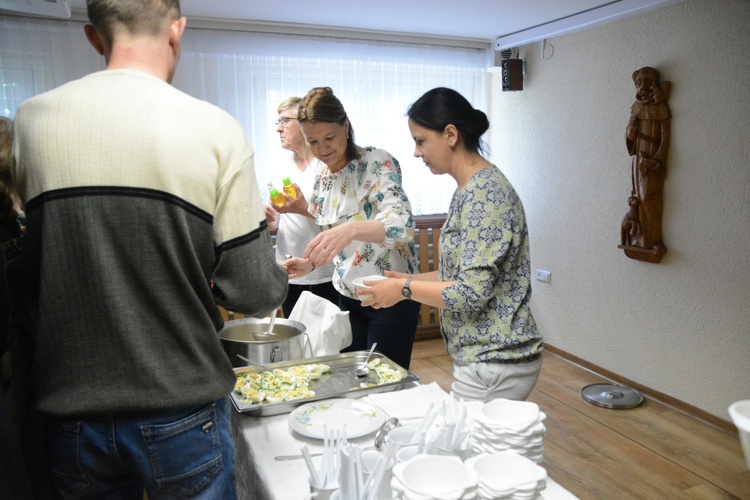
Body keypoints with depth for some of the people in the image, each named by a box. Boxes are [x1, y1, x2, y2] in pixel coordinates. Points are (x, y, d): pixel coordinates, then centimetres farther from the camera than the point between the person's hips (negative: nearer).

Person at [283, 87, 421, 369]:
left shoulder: (377, 163, -15)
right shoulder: (323, 181, 6)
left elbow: (402, 221, -31)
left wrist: (351, 230, -48)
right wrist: (311, 263, -3)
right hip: (348, 298, 7)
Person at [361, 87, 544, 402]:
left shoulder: (482, 193, -20)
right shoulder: (470, 189, 10)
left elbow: (472, 293, -24)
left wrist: (405, 289, -13)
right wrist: (410, 280, 7)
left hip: (492, 365, -9)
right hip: (483, 356, 9)